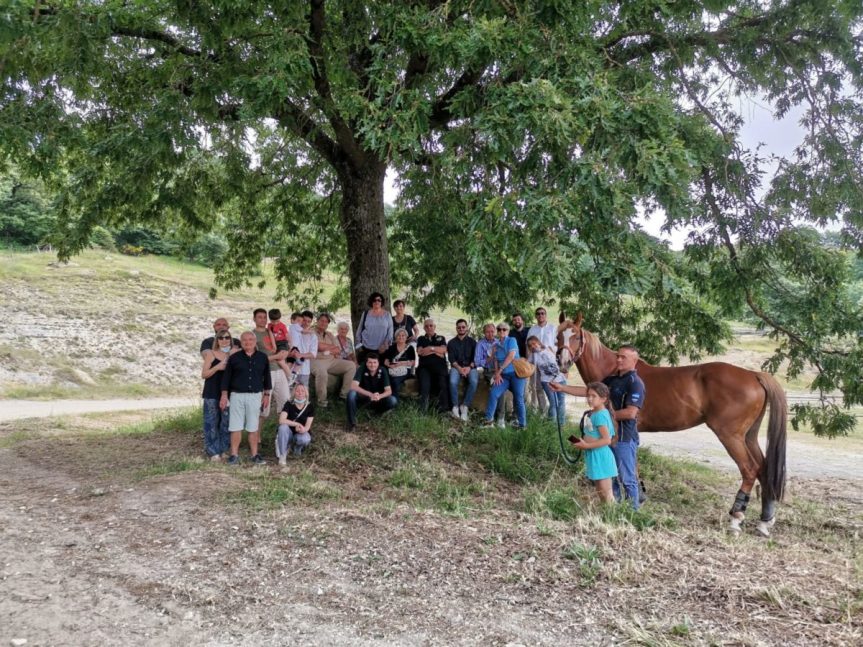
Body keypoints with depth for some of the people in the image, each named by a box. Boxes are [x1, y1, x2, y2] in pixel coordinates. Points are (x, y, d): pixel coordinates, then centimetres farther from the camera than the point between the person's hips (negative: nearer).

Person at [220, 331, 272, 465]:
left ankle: (255, 455, 13)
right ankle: (234, 455, 8)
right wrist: (224, 395, 1)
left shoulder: (262, 357, 5)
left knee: (254, 427, 6)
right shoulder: (234, 358, 1)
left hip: (255, 396, 1)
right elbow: (226, 377, 4)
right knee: (235, 427, 1)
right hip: (237, 395, -1)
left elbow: (267, 376, 12)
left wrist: (266, 395, 10)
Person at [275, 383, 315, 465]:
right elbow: (281, 420, -25)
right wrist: (297, 424, -28)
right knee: (283, 427, -34)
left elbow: (307, 426, -11)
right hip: (289, 434, -1)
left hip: (300, 434, 1)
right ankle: (282, 455, -20)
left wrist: (303, 429, -34)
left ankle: (298, 449, 3)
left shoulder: (310, 406, -7)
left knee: (305, 439, -35)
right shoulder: (289, 404, -11)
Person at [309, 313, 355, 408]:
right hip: (317, 361, -7)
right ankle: (321, 401, -26)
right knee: (321, 372, -41)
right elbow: (320, 346, -13)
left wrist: (328, 350, -7)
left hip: (332, 360, 7)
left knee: (351, 365, -9)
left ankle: (344, 394, -4)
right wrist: (332, 346, 1)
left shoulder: (329, 334, 22)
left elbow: (338, 350, 12)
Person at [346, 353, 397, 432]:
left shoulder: (382, 371, -13)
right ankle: (352, 422, -20)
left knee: (393, 401, -26)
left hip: (377, 399, 2)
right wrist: (370, 394, -43)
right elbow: (353, 386, -31)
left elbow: (389, 391, -16)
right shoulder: (361, 369, -18)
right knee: (352, 394, -34)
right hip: (363, 397, -1)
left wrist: (379, 396, -40)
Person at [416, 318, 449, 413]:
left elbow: (443, 350, 4)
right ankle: (423, 409, -38)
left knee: (442, 385, -29)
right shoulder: (421, 339, 24)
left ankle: (442, 408, -32)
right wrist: (436, 352, 3)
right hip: (425, 366, 0)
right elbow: (420, 352, 5)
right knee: (424, 386, -30)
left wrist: (430, 348, -1)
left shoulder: (441, 338, 23)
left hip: (439, 366, 0)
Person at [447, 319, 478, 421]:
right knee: (453, 382, -33)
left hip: (470, 367, 0)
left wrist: (469, 367, -16)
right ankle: (455, 407, -21)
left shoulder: (472, 341, 13)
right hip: (456, 367, 0)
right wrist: (459, 368, -17)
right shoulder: (451, 342, 13)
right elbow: (451, 359, 2)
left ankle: (465, 406, -22)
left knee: (474, 381, -33)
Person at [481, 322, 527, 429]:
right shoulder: (495, 345, 14)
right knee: (493, 394, -11)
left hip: (516, 373, -5)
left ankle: (522, 424, 7)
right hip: (504, 375, 5)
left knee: (518, 399, -3)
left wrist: (500, 371, -11)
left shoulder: (512, 340, -2)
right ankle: (488, 420, -7)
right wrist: (497, 374, -7)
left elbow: (511, 356, -13)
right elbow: (495, 361, 10)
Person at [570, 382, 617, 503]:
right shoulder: (592, 413, 9)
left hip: (601, 457, -10)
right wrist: (583, 442, 6)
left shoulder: (600, 415, -20)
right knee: (600, 492, 18)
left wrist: (587, 445, -23)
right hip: (594, 457, 10)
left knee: (606, 494, -1)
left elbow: (607, 440, -25)